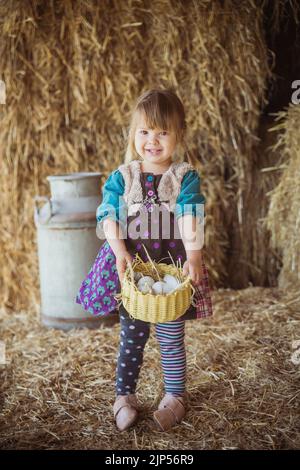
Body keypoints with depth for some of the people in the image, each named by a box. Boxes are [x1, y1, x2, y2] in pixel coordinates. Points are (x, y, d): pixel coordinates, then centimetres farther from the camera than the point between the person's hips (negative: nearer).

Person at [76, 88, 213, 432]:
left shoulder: (185, 176, -3)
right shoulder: (121, 177, 1)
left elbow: (191, 218, -15)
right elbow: (109, 217, -6)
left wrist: (193, 255, -27)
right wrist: (120, 252, -21)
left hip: (173, 265, -1)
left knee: (171, 337, 9)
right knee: (132, 336, 12)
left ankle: (174, 396, 29)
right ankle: (124, 396, 29)